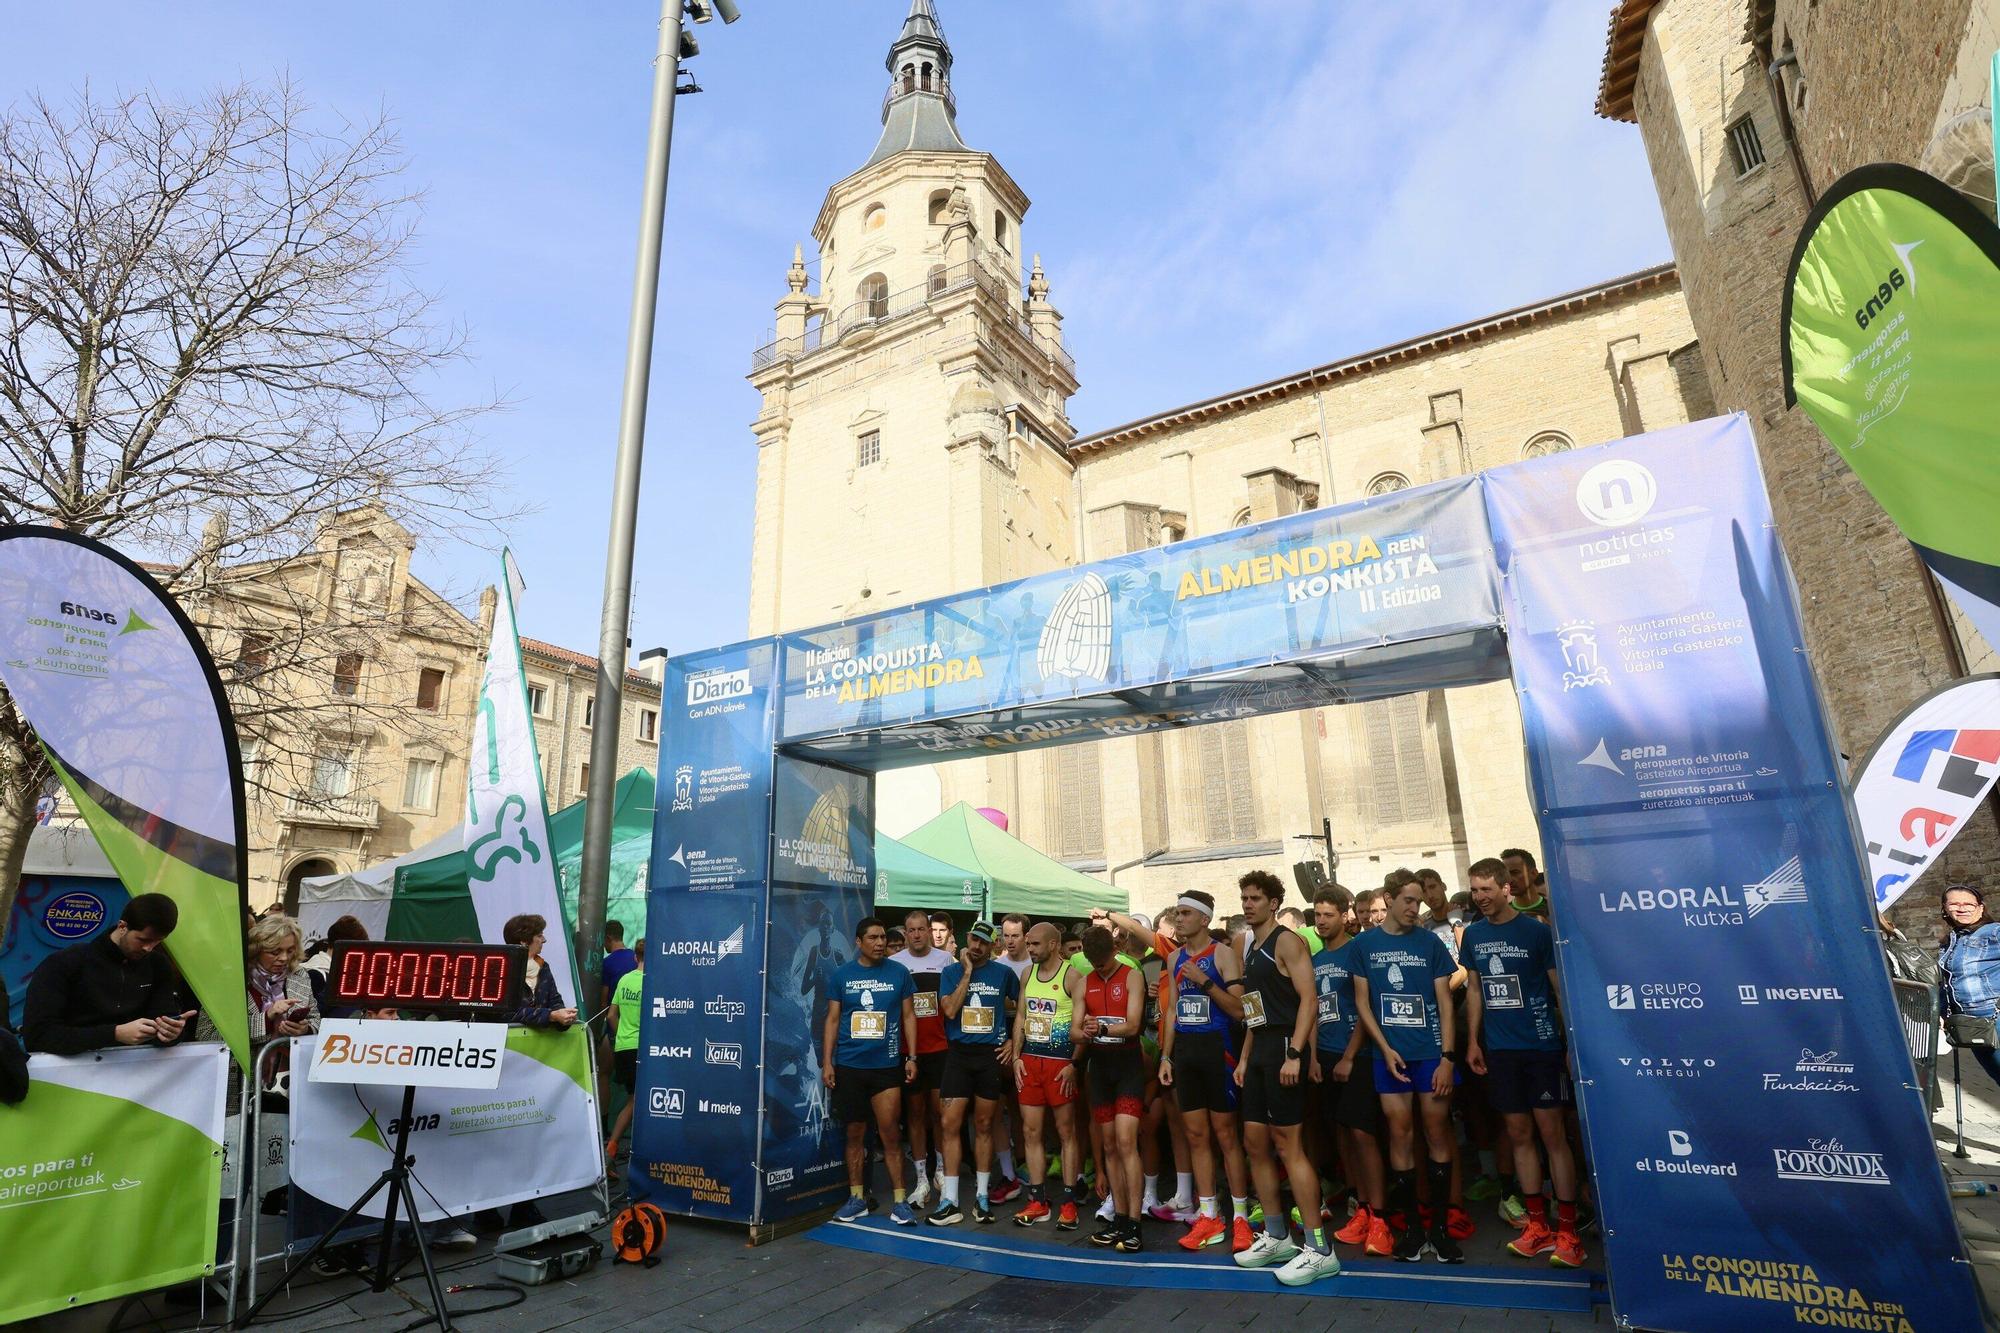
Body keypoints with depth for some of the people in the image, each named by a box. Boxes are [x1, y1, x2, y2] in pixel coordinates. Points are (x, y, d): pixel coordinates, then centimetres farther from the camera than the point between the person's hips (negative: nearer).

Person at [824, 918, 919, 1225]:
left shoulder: (899, 973, 0)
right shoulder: (841, 975, 1)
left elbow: (908, 1015, 5)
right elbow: (832, 1020, 5)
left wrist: (912, 1056, -2)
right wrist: (827, 1062, 0)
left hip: (887, 1065, -1)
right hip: (848, 1065, 1)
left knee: (890, 1133, -2)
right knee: (855, 1133, 11)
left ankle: (899, 1201, 8)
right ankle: (857, 1197, 24)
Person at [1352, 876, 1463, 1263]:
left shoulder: (1430, 942, 2)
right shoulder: (1365, 944, 2)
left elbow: (1444, 1000, 2)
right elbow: (1362, 1000, 4)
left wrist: (1447, 1056, -5)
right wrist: (1386, 1048, -5)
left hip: (1432, 1052, 0)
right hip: (1390, 1054, 0)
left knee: (1437, 1134, 4)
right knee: (1400, 1134, 4)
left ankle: (1440, 1227, 17)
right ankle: (1410, 1226, 16)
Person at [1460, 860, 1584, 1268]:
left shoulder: (1536, 931, -8)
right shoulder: (1473, 935, 5)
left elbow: (1561, 988, -5)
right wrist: (1473, 1041, 10)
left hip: (1540, 1046, -4)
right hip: (1499, 1049, 4)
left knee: (1552, 1133, -2)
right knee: (1519, 1134, 10)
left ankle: (1567, 1231, 8)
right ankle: (1538, 1226, 20)